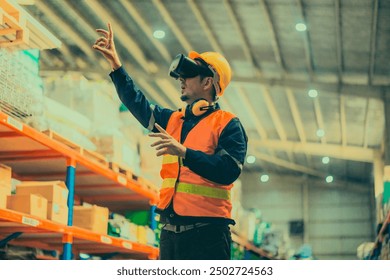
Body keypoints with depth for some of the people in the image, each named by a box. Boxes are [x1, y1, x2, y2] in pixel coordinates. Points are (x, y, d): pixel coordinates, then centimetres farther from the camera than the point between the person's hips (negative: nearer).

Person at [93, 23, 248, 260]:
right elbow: (137, 103, 24)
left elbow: (229, 171, -15)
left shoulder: (227, 125, -2)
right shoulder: (173, 120, 19)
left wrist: (184, 152, -21)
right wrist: (116, 63, 20)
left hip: (207, 231, -7)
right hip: (171, 230, 7)